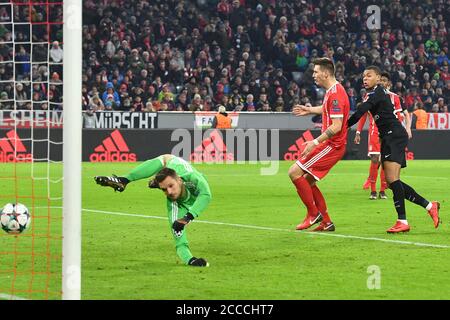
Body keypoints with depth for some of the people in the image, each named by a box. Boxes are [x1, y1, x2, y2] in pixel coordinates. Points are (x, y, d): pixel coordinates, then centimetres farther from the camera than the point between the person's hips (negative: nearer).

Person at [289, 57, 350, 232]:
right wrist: (309, 110, 35)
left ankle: (313, 213, -3)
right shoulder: (332, 91, 12)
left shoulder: (335, 94, -19)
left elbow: (336, 126, -26)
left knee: (294, 172, -12)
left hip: (332, 145, -10)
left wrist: (315, 142, -26)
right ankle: (326, 222, 15)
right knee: (307, 181, 13)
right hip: (330, 145, 10)